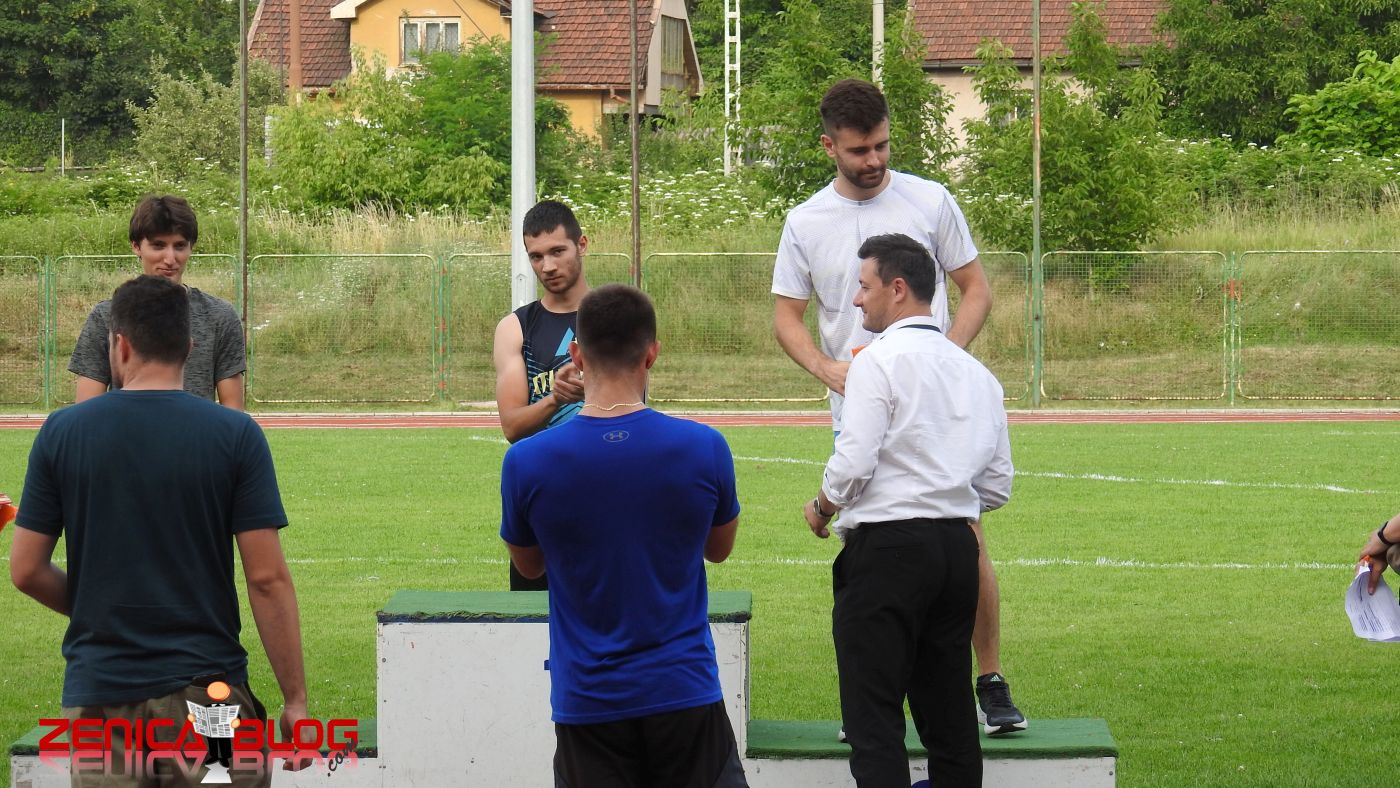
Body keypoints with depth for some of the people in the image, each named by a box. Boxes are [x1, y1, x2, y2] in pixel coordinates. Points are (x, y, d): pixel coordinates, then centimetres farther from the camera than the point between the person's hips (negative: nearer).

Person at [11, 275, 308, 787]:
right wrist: (295, 699, -2)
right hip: (208, 686, -1)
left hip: (100, 694, 1)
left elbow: (26, 571, 2)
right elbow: (267, 579, -8)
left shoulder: (62, 433, 0)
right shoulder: (236, 436, -5)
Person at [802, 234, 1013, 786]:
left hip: (886, 549, -7)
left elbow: (853, 464, -16)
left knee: (873, 719, -6)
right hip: (958, 545, 7)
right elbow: (998, 483, 14)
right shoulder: (976, 373, 14)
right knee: (948, 712, 12)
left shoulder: (879, 361, -8)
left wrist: (822, 509, 3)